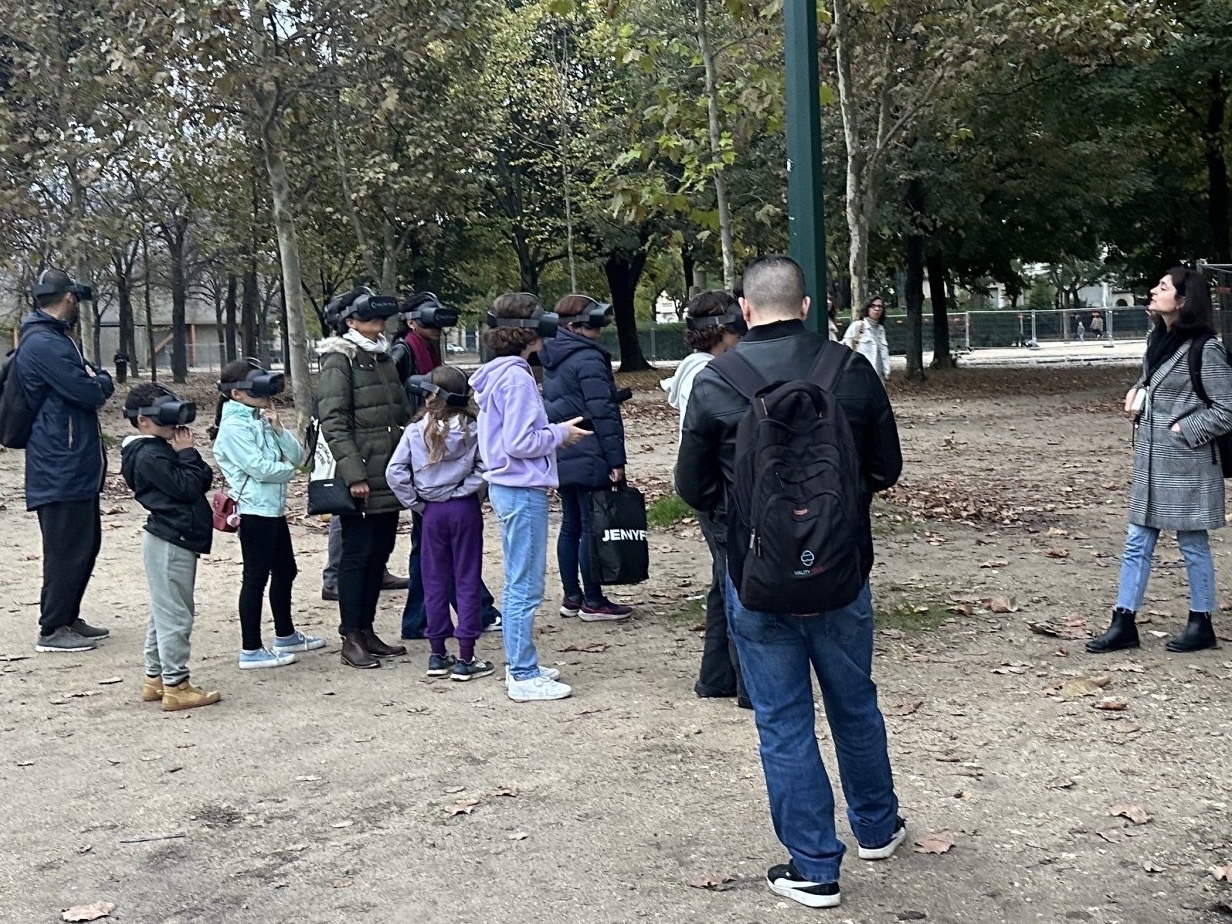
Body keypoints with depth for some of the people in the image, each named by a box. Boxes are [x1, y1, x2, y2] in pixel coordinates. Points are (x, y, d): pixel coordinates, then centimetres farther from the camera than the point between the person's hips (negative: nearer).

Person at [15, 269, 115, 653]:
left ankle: (68, 617, 26)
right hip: (61, 469, -11)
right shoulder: (42, 344, -18)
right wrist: (101, 380, 0)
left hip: (77, 466, 11)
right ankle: (52, 629, 5)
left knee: (86, 543, 16)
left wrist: (94, 379, -3)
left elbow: (88, 379, 19)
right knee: (66, 548, -4)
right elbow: (89, 393, -21)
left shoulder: (56, 339, 17)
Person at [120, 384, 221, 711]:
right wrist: (187, 453, -11)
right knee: (175, 616, -6)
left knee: (164, 613, 16)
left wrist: (187, 452, -1)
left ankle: (155, 678, 24)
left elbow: (204, 480, 12)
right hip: (171, 542, -11)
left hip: (171, 540, 11)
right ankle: (175, 686, -2)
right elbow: (187, 488, -20)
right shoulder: (150, 455, -15)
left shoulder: (161, 449, 15)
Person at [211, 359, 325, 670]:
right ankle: (251, 650, 2)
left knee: (285, 571, 18)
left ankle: (285, 635, 32)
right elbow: (260, 468, -21)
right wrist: (287, 469, -3)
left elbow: (297, 456, 7)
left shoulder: (261, 419, 12)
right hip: (255, 510, -9)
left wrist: (278, 428, -7)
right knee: (256, 577, -4)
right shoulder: (233, 426, -13)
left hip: (274, 507, 9)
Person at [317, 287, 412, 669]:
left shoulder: (384, 359, 15)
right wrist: (354, 476, -21)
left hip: (389, 476, 8)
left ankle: (367, 630, 22)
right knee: (357, 555, -2)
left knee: (380, 553, 12)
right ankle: (351, 638, 6)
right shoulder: (339, 361, -9)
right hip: (361, 480, -8)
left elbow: (403, 415, 21)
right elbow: (333, 423, -16)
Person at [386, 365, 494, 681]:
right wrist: (465, 489, -5)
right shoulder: (472, 429, -8)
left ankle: (438, 655, 17)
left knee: (435, 581, 11)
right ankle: (465, 658, 5)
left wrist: (416, 503, 0)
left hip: (432, 512, 1)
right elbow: (484, 469, -16)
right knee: (466, 581, 4)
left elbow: (394, 473, -9)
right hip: (464, 509, -1)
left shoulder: (415, 431, -5)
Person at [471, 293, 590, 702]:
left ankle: (520, 667, 26)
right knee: (526, 587, -3)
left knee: (518, 583, 17)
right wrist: (559, 433, -8)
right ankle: (524, 677, 4)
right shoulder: (516, 377, -18)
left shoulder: (499, 373, 12)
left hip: (507, 487, 10)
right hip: (523, 490, -10)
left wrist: (553, 431, 10)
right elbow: (519, 443, -22)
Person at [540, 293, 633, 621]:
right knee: (592, 528, -3)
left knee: (571, 526, 14)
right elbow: (604, 413, -19)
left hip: (562, 456, 9)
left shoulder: (553, 360, 14)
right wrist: (616, 459, -17)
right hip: (590, 459, -9)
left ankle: (571, 597, 21)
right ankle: (592, 602, 3)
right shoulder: (589, 359, -15)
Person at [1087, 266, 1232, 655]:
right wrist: (1136, 391, 6)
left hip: (1187, 462, -8)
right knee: (1137, 542, 8)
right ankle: (1123, 625, 13)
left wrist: (1186, 429, -14)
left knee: (1192, 543, 6)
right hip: (1151, 459, 8)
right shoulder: (1159, 339, 8)